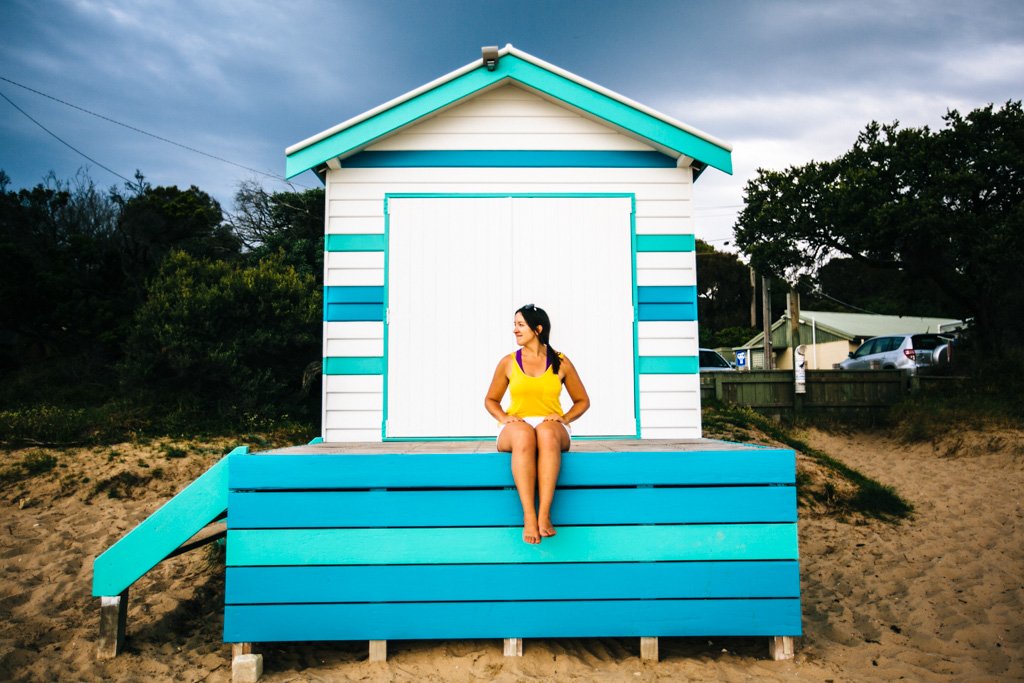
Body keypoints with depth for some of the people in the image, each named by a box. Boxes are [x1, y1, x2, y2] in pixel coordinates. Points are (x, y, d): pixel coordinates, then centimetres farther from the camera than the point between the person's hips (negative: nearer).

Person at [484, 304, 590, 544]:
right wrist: (503, 418, -2)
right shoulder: (508, 363, 10)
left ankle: (544, 516, -43)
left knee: (547, 432, -40)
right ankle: (529, 518, -42)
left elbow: (582, 401, 16)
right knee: (523, 436, -39)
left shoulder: (561, 363, 8)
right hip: (516, 428, 0)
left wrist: (565, 418, -4)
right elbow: (491, 400, 20)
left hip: (552, 427, 0)